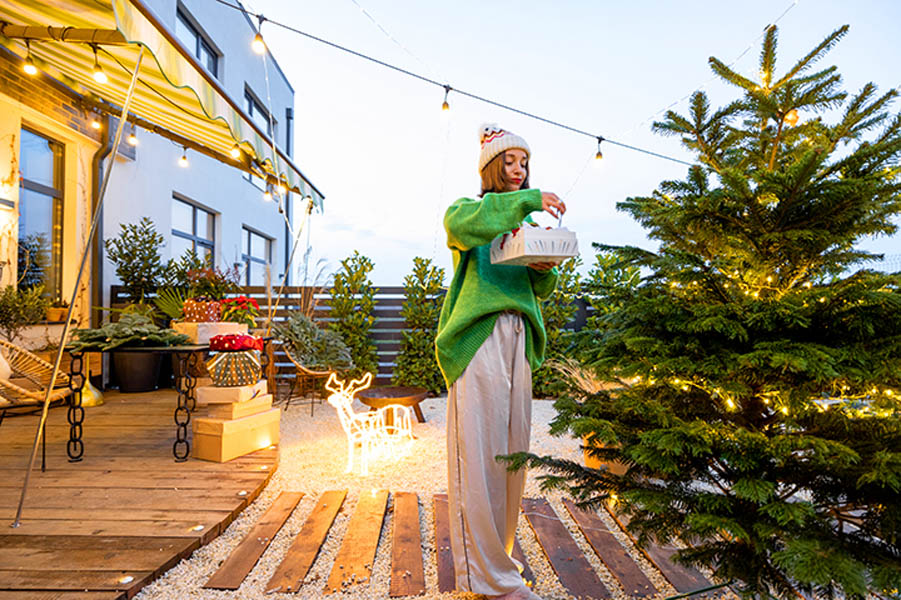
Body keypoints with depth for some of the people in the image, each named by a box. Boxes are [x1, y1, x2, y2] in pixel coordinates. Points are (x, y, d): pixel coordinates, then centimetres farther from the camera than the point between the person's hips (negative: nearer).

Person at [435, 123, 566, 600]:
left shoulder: (524, 225, 25)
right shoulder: (469, 211, 9)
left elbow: (543, 290, 18)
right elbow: (458, 221, -18)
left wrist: (544, 268, -4)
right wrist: (528, 200, -19)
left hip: (518, 340, 6)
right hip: (478, 340, -6)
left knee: (511, 449, 10)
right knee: (479, 449, -3)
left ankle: (498, 551, 27)